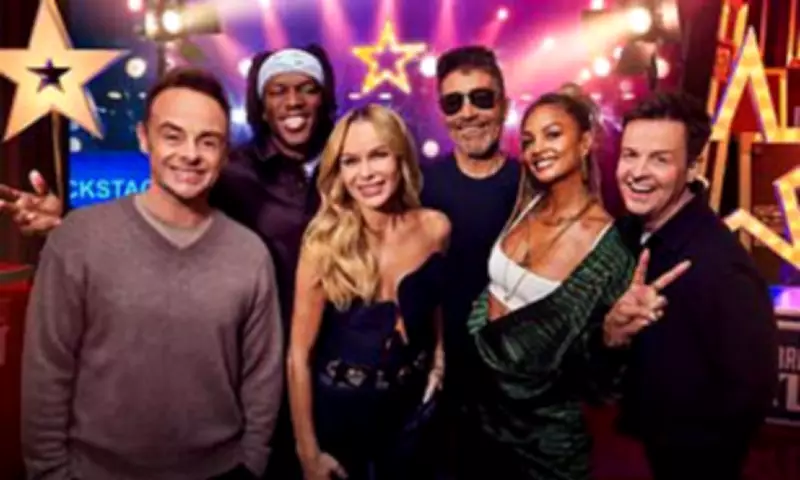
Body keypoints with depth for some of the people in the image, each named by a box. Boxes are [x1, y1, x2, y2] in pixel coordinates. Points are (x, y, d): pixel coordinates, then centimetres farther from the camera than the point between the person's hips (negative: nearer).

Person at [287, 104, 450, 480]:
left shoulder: (434, 228, -9)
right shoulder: (325, 242, -19)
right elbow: (299, 355, -15)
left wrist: (439, 359, 1)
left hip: (412, 405, 3)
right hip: (339, 409, -3)